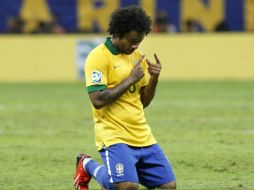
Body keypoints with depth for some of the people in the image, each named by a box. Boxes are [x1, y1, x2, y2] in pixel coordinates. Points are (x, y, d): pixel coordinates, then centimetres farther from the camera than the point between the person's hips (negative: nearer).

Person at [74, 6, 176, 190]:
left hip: (143, 136, 7)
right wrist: (131, 79, -15)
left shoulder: (137, 57, 13)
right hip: (114, 136, -7)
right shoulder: (99, 57, -9)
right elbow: (98, 100, -19)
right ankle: (88, 166, 5)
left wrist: (154, 79, -1)